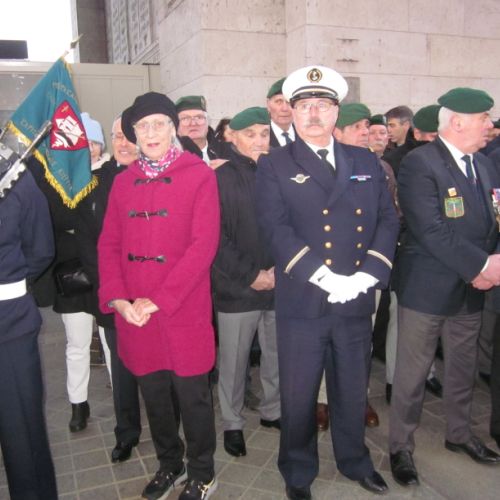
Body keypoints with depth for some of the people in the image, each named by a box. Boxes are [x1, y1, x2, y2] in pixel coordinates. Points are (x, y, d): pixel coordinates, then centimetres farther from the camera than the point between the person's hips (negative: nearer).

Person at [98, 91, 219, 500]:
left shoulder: (199, 175, -4)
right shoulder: (123, 181, 9)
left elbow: (204, 245, -13)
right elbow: (108, 245, 8)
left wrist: (158, 300, -16)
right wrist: (118, 299, -7)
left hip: (184, 312, -4)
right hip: (133, 314, 4)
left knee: (192, 395, 8)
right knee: (153, 393, 16)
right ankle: (169, 464, 39)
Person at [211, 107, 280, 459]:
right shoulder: (222, 178, -3)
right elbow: (217, 238, -8)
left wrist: (279, 269, -7)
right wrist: (250, 275, -12)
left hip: (278, 284, 3)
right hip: (237, 288, -3)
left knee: (277, 355, 13)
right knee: (234, 360, 8)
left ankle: (272, 411, 35)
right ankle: (232, 423, 27)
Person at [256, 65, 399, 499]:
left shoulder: (366, 162, 10)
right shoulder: (274, 166, -1)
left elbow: (388, 219, 4)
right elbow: (277, 229, -12)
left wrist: (366, 275, -10)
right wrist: (325, 278, -20)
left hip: (357, 301, 3)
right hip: (302, 302, -3)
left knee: (353, 390, 19)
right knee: (298, 396, 10)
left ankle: (355, 461, 43)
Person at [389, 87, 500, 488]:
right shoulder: (419, 164, -15)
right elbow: (431, 231, -22)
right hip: (427, 289, -7)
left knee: (463, 368, 21)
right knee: (412, 373, 6)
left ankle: (459, 433, 42)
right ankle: (401, 447, 23)